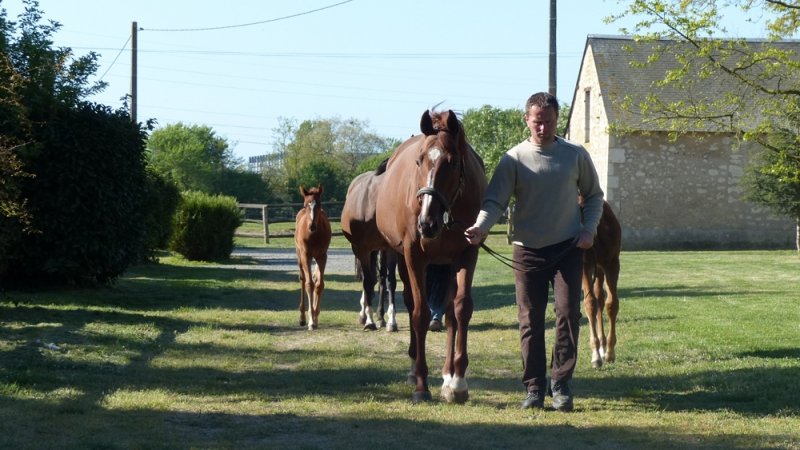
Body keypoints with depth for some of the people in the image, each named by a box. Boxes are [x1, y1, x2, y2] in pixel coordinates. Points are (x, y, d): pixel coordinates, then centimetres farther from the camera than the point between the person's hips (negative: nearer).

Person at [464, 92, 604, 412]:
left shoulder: (576, 156, 3)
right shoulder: (514, 159, -3)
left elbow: (593, 196, 13)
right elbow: (495, 201, -10)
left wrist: (589, 229, -3)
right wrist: (480, 227, -29)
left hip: (568, 249, 0)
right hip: (528, 251, 0)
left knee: (568, 314, -7)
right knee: (531, 321, 4)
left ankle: (561, 384, 4)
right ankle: (534, 387, 13)